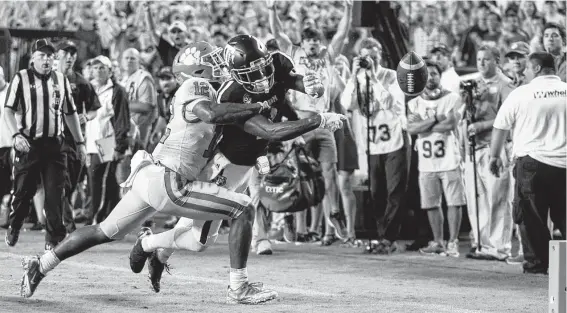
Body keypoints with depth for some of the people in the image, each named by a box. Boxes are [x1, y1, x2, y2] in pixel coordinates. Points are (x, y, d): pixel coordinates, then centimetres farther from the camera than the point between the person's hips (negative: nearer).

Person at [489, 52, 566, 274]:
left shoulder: (521, 93, -2)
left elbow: (500, 126, 4)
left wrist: (495, 155, 16)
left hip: (532, 161, -3)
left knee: (533, 216, 7)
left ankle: (540, 262, 7)